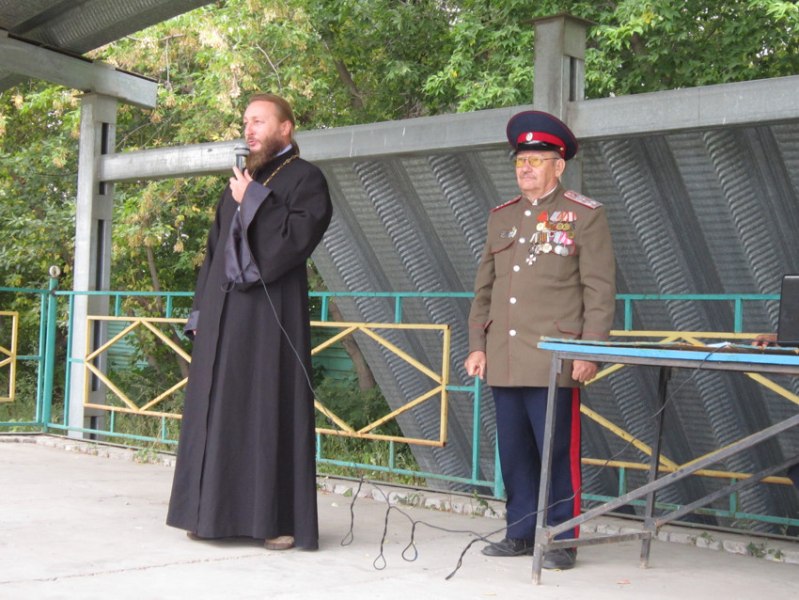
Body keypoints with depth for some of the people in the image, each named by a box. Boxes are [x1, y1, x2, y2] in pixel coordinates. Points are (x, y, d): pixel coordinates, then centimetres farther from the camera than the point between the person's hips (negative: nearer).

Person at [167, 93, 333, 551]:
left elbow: (299, 237, -15)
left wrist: (255, 200, -11)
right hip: (224, 312, 7)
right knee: (219, 408, 5)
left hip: (271, 313, -7)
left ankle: (280, 519, -4)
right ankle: (218, 511, 11)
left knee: (271, 408, -8)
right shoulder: (241, 181, 21)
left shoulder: (306, 178, 1)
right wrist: (202, 309, 14)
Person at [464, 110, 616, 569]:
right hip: (504, 361, 6)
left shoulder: (586, 216, 0)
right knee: (514, 453, 11)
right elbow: (485, 287, 19)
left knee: (558, 454, -2)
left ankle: (563, 542, 8)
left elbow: (600, 290, -5)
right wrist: (477, 345, 12)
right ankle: (521, 534, 21)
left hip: (555, 361, -6)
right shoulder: (502, 218, 17)